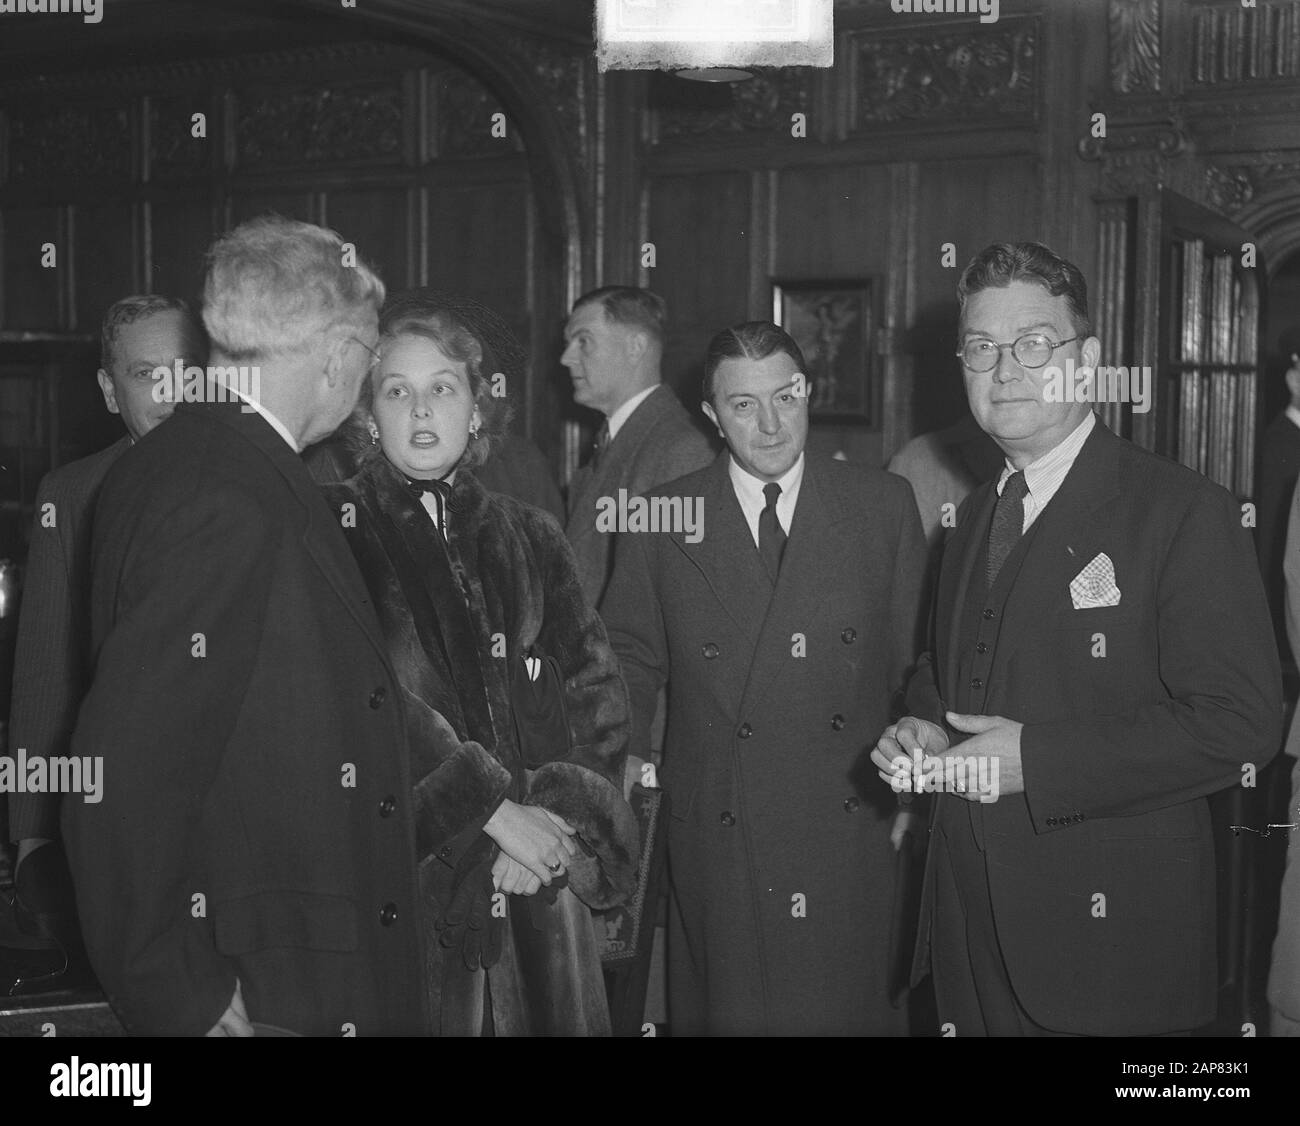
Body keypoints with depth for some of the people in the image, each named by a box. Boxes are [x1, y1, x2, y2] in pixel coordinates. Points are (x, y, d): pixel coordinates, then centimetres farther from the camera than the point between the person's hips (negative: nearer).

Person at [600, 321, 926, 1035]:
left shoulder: (885, 505, 3)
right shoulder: (662, 520, 2)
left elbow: (918, 661, 6)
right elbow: (631, 662, 7)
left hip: (855, 837, 1)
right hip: (721, 841, 0)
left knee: (858, 1008, 7)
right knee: (731, 1009, 5)